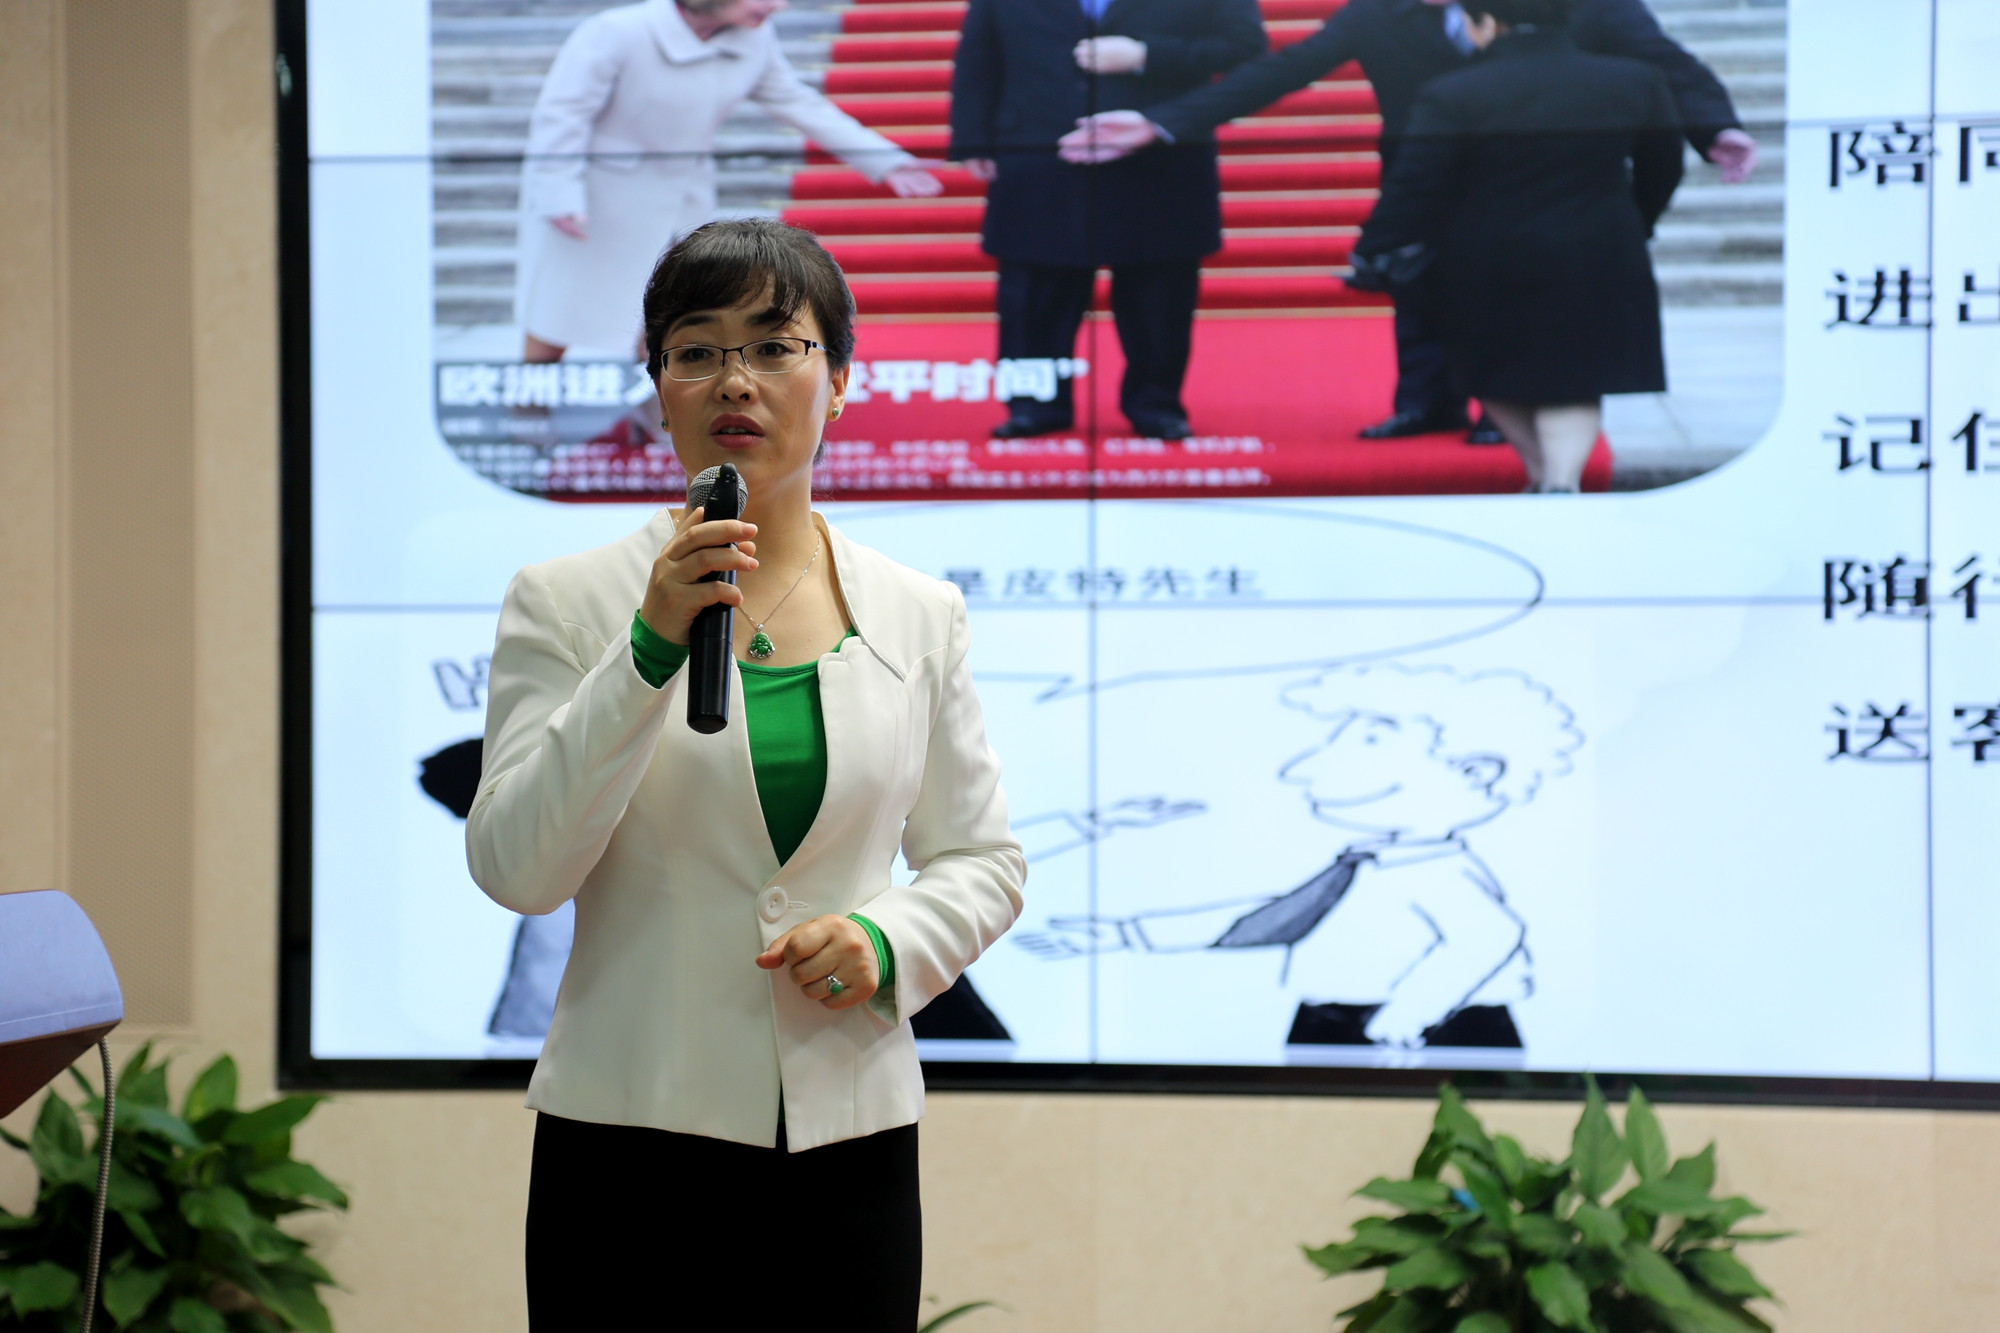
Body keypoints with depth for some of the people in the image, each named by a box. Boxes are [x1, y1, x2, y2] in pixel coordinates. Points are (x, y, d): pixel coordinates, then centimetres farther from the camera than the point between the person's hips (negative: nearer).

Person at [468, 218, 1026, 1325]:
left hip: (850, 1142, 2)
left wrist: (889, 942, -9)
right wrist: (650, 651, -19)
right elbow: (513, 868, -10)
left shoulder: (919, 617, 7)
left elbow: (981, 859, 12)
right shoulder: (566, 601, -1)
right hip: (633, 1139, -2)